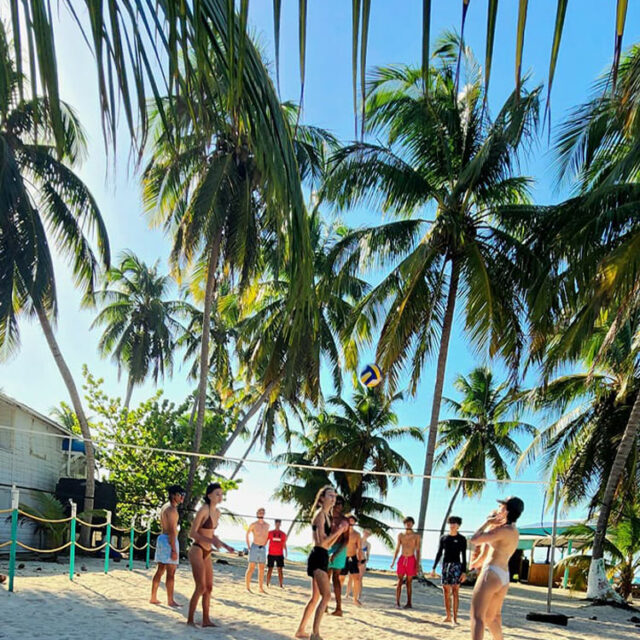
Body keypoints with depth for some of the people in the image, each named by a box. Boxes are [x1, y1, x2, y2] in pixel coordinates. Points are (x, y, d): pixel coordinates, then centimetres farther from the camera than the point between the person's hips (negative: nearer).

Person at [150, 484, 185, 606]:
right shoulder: (171, 509, -16)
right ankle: (170, 600, -2)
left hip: (162, 538, 10)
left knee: (160, 570, 14)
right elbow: (172, 530, -21)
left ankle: (153, 598, 18)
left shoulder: (165, 507, 15)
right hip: (169, 540, -10)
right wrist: (174, 550, -22)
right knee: (171, 572, -5)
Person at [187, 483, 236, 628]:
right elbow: (192, 533, -16)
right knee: (201, 587, -11)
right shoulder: (203, 510, -15)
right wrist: (212, 541, -24)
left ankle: (206, 620, 18)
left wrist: (226, 546, 12)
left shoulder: (217, 512, 9)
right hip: (197, 551, -8)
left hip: (207, 553, 8)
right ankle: (190, 620, 0)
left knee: (209, 587, 10)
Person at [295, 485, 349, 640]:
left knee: (315, 597, 16)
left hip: (322, 558, 10)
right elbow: (322, 542, -17)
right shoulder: (320, 514, -10)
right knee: (326, 595, -17)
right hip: (318, 556, -10)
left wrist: (339, 531, 9)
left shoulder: (326, 515, 19)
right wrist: (338, 531, -13)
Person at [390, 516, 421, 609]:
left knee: (409, 582, 2)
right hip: (402, 559, 2)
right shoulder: (400, 535, 9)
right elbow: (397, 549, 12)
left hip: (411, 560, -2)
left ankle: (409, 603, 10)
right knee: (399, 582, -2)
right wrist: (393, 561, 4)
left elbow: (418, 551, 1)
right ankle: (397, 602, -1)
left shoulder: (416, 536, 2)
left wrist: (417, 564, -7)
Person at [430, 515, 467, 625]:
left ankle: (455, 618, -12)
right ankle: (448, 616, 14)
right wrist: (434, 568, 9)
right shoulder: (443, 538, 10)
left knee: (455, 591, -12)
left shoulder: (462, 539, 0)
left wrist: (464, 572, -8)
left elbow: (464, 556, -2)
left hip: (456, 565, -4)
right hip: (445, 565, 4)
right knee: (446, 592, 5)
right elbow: (439, 554, 14)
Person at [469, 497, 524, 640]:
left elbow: (474, 539, -14)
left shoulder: (504, 530, -13)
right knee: (490, 618, 25)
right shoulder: (514, 532, 16)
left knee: (477, 617, -15)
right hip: (504, 578, 10)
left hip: (491, 574, -10)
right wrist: (491, 523, 17)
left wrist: (488, 521, -2)